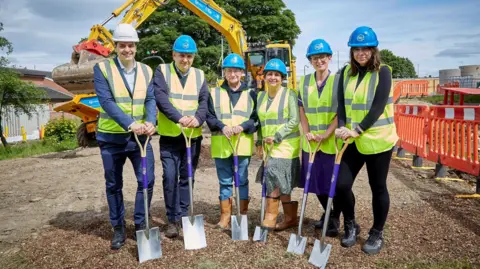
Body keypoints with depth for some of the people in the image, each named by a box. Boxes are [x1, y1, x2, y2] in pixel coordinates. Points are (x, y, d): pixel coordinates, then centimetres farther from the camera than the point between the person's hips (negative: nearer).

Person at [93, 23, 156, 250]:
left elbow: (151, 99, -2)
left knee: (147, 180, 1)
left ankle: (140, 223, 22)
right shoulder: (102, 69, -5)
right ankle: (118, 228, 26)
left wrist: (151, 122, -22)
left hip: (140, 136, 3)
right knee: (113, 185, 10)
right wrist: (130, 123, -29)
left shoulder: (146, 71, 6)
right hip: (111, 137, -2)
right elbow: (106, 101, -17)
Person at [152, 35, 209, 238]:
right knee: (170, 177, -4)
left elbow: (204, 101, -2)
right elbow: (161, 98, -16)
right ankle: (172, 219, 10)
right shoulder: (162, 71, -1)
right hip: (170, 136, -3)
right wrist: (179, 117, -31)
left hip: (193, 136, 3)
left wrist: (198, 118, -24)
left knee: (187, 178, 10)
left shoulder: (199, 75, 9)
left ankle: (183, 216, 24)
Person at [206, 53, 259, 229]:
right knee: (225, 182, 9)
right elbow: (209, 117, 3)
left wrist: (243, 126, -14)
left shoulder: (250, 93, 6)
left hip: (243, 145, 0)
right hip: (221, 146, 1)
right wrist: (222, 127, -14)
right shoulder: (215, 93, 7)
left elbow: (256, 118, 3)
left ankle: (243, 214, 21)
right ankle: (225, 216, 19)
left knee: (242, 181, 8)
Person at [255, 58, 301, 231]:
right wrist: (259, 143, 8)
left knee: (274, 180, -12)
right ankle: (290, 218, 21)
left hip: (285, 145, -6)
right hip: (269, 146, 6)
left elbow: (294, 120, -13)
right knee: (281, 184, 10)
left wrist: (276, 136, -18)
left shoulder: (289, 94, -6)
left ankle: (270, 218, -1)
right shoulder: (261, 96, 12)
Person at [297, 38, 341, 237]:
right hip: (311, 141, 4)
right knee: (315, 181, 12)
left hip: (332, 141, -4)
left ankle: (335, 219, 23)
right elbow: (302, 110, 8)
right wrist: (307, 132, -5)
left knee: (333, 182, 3)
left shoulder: (338, 80, -3)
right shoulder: (304, 82, 9)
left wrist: (326, 134, -16)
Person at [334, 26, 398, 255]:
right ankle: (350, 225, 25)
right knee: (341, 185, -1)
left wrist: (359, 130, -22)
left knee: (378, 187, 8)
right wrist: (342, 127, -16)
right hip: (353, 140, 4)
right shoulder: (346, 72, 6)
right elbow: (342, 103, 0)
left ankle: (377, 234, 27)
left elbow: (378, 106, -16)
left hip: (377, 139, -4)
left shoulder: (383, 72, -7)